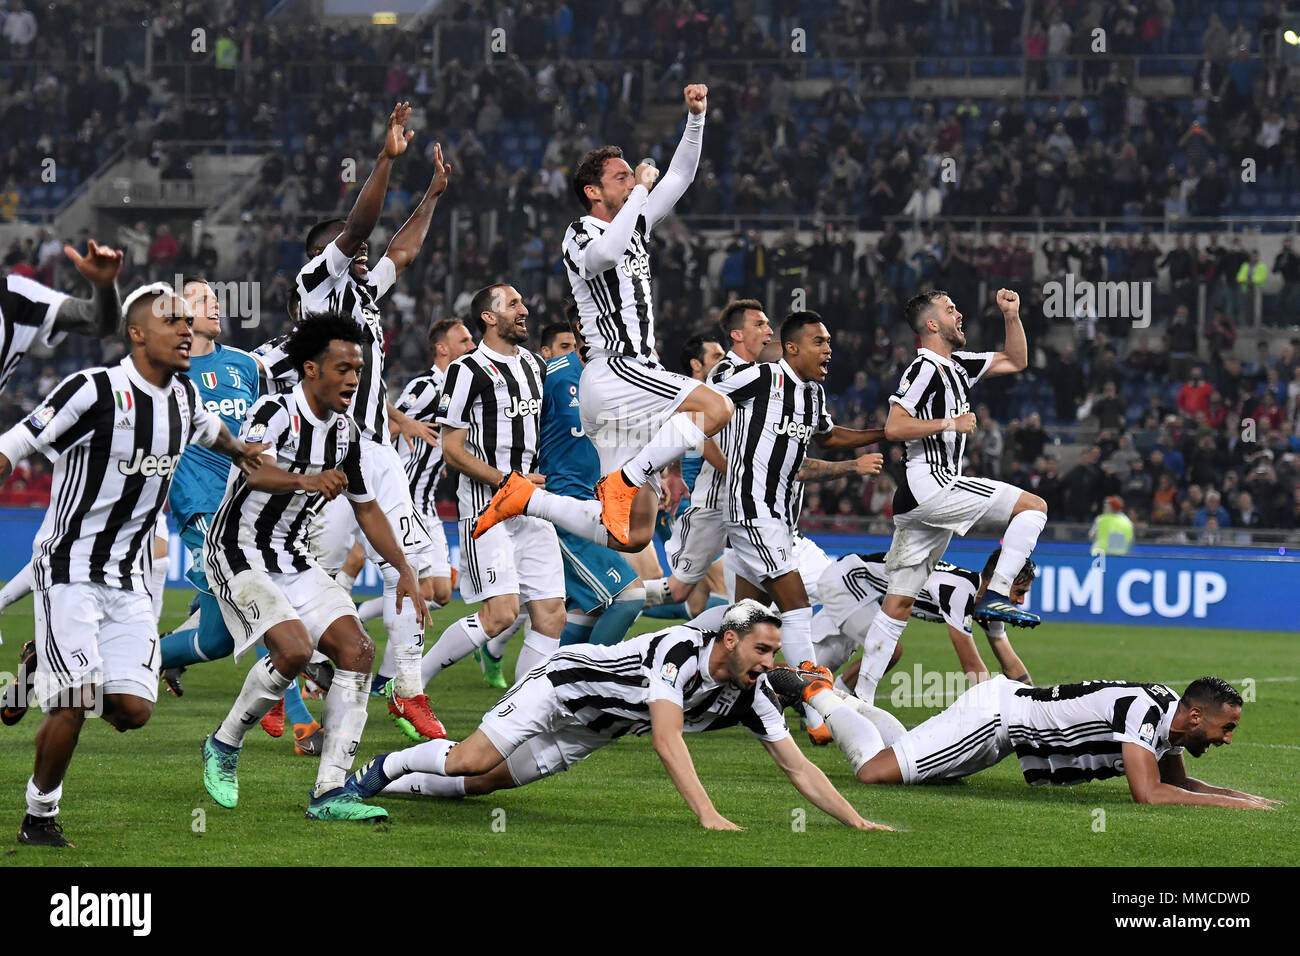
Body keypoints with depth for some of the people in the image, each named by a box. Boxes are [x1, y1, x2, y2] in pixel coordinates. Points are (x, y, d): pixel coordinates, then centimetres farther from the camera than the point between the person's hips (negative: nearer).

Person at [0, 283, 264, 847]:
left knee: (133, 709, -6)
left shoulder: (183, 397, 6)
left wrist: (238, 452, 48)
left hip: (130, 578, 6)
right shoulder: (95, 391, -16)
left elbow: (208, 428, 32)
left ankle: (53, 673, 24)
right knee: (74, 705, -15)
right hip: (70, 568, -6)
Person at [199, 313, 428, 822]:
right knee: (294, 646, -27)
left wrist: (405, 572, 10)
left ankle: (329, 792, -8)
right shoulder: (273, 413, -18)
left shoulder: (346, 432, 5)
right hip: (239, 554, -8)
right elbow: (256, 471, -39)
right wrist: (304, 480, -60)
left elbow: (367, 508, 18)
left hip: (293, 557, 8)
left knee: (357, 650, -9)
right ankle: (223, 747, -3)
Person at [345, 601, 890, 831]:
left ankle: (395, 784, 26)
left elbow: (797, 767, -13)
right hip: (564, 683, -6)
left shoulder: (751, 694, -17)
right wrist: (708, 815, -53)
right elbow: (666, 740, -45)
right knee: (471, 760, -13)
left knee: (486, 782, 6)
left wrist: (858, 824, -21)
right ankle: (384, 768, 16)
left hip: (589, 733, 6)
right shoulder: (679, 649, -37)